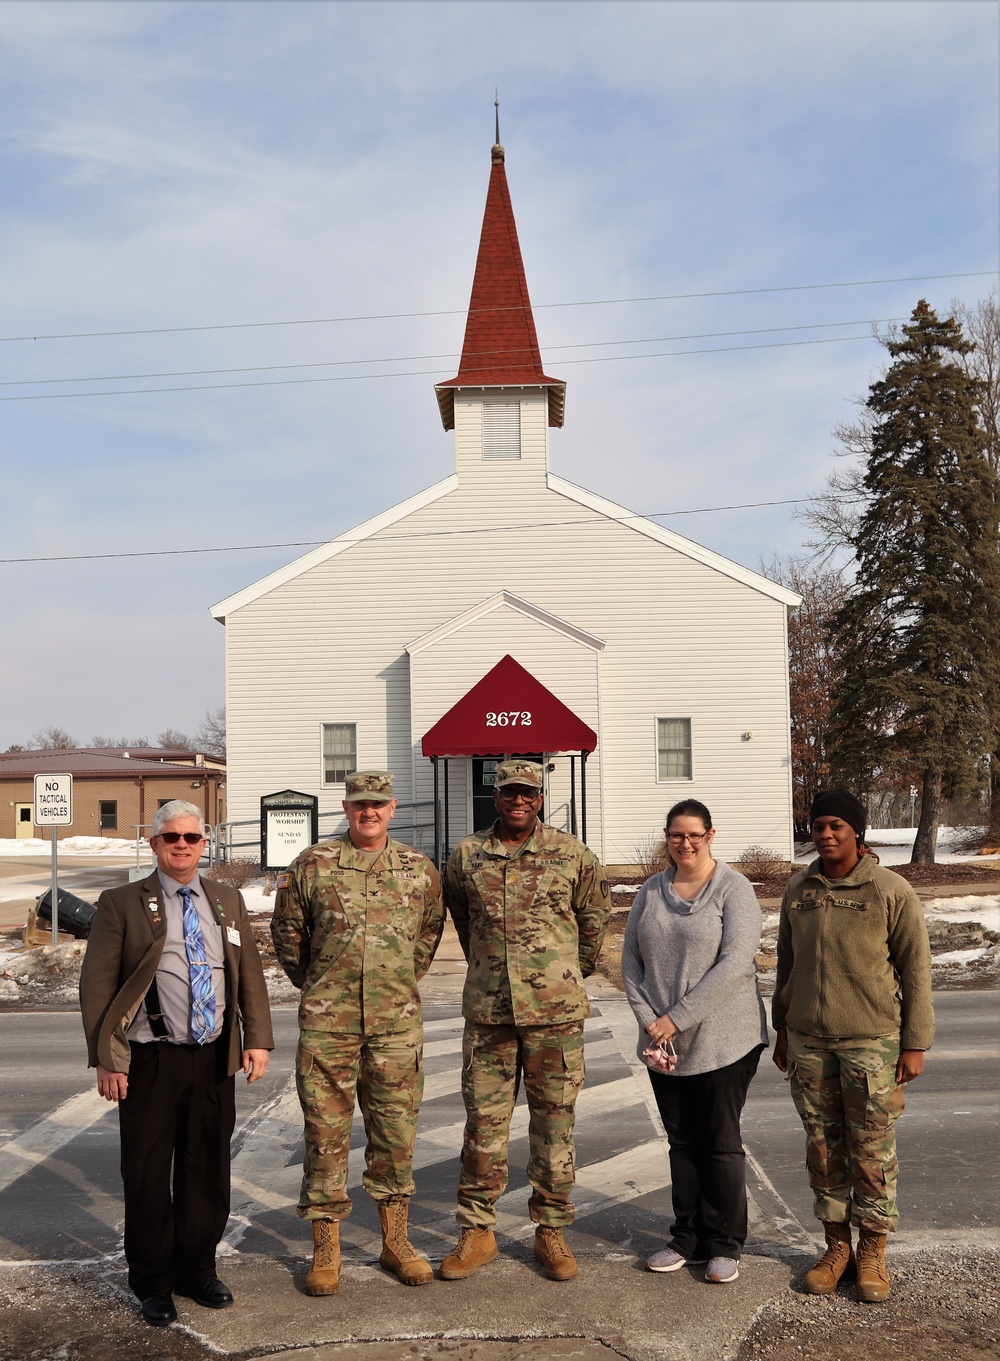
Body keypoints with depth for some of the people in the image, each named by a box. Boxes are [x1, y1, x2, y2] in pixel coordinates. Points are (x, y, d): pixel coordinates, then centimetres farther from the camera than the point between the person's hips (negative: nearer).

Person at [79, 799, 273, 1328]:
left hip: (215, 1060, 4)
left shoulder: (227, 900, 10)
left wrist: (258, 1038, 1)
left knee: (208, 1170, 12)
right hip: (150, 1063, -3)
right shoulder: (122, 904, -2)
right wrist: (105, 1059, -11)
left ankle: (197, 1269, 30)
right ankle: (153, 1283, 23)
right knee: (148, 1174, 6)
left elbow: (250, 974, 11)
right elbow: (96, 985, -5)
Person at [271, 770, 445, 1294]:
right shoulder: (312, 865, -1)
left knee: (395, 1132, 9)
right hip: (327, 1023, -1)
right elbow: (287, 931, 10)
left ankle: (395, 1242, 25)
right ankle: (326, 1251, 17)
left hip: (397, 1023, 2)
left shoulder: (420, 870, 4)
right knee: (326, 1132, 4)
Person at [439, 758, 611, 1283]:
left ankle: (551, 1231, 21)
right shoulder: (465, 856, 4)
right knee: (483, 1121, 7)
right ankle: (476, 1232, 20)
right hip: (487, 1009, 1)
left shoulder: (571, 855, 0)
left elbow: (595, 914, 14)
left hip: (556, 1009, -1)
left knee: (554, 1121, 7)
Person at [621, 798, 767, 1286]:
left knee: (721, 1144, 6)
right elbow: (631, 961, 7)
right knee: (682, 1143, 13)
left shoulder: (733, 889, -9)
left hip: (722, 1041, -4)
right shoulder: (650, 892, 7)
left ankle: (725, 1246, 20)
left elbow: (735, 965, -17)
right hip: (663, 1044, 4)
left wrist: (677, 1018, -17)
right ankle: (687, 1239, 26)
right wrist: (649, 1022, -7)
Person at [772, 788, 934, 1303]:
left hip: (871, 1042, -4)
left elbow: (915, 971, -5)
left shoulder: (891, 892, -8)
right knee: (823, 1148, 10)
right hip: (809, 1043, 4)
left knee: (872, 1151, 4)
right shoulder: (798, 890, 5)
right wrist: (782, 1028, 15)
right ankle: (836, 1245, 24)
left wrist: (915, 1044, -6)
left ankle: (873, 1251, 20)